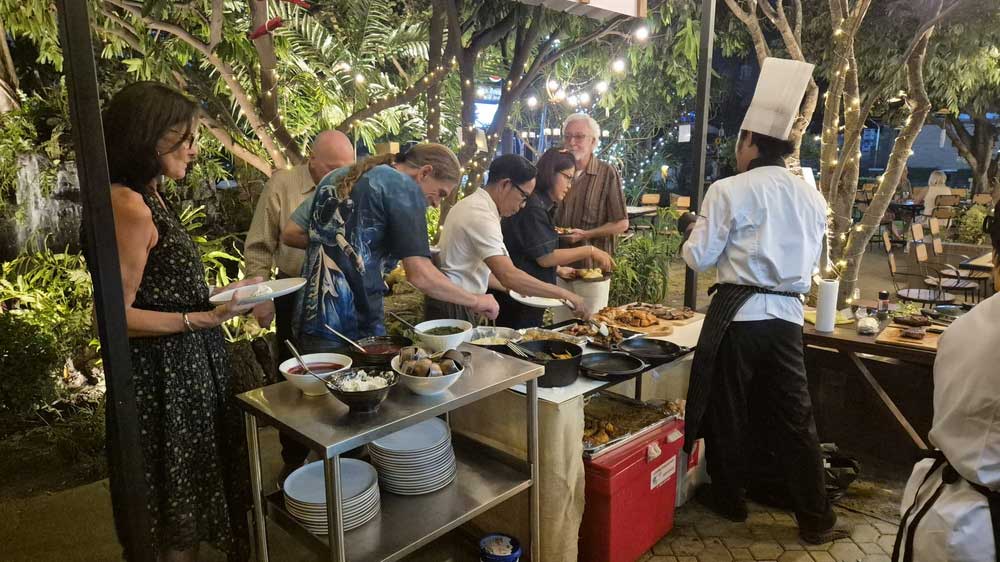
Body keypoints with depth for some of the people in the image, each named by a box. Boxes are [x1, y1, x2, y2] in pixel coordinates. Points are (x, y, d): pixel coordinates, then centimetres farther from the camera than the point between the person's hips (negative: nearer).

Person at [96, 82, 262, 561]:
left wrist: (221, 297, 19)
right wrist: (204, 318, -28)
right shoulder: (128, 205, -19)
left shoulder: (149, 198, 10)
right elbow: (115, 315, -21)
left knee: (193, 497, 21)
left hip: (185, 368, 9)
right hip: (163, 377, -9)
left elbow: (160, 294, 12)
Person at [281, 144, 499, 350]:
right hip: (355, 326, -8)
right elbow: (420, 275, -17)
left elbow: (290, 234, 14)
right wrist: (475, 301, -6)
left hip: (308, 319, 8)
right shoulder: (405, 187, -8)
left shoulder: (338, 175, 14)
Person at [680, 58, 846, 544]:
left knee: (727, 410, 11)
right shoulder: (811, 197, 6)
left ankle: (729, 499, 27)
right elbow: (812, 261, 15)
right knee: (794, 417, 11)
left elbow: (700, 258, -7)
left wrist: (695, 236, 13)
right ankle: (816, 520, 18)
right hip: (788, 314, 5)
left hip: (738, 313, -4)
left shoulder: (729, 191, -10)